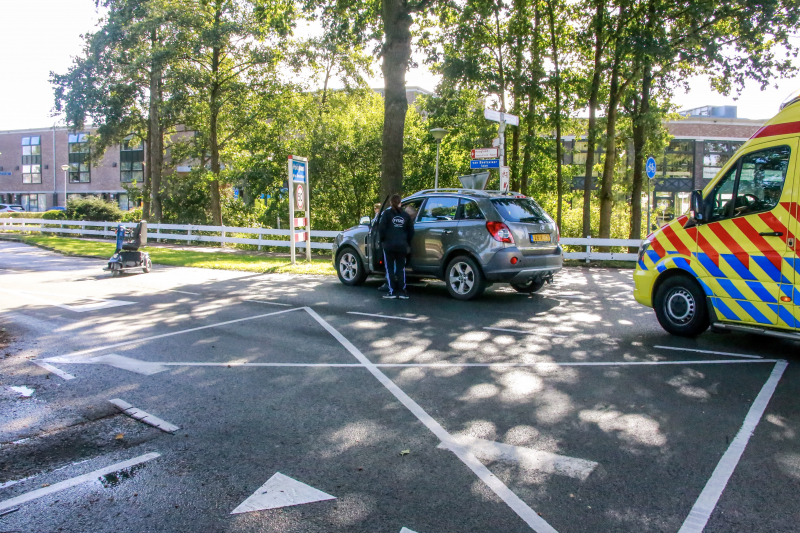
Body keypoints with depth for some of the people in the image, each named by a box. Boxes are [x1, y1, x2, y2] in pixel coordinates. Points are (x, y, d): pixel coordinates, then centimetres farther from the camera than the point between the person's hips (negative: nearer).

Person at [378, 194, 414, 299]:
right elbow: (411, 231, 11)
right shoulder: (405, 215, 9)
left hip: (389, 245, -3)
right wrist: (407, 243, 21)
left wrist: (382, 239, 6)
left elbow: (381, 228, -9)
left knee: (390, 269, 4)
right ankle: (402, 291, 5)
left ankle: (392, 291, 1)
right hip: (402, 246, 3)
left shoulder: (387, 213, -2)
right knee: (401, 269, 8)